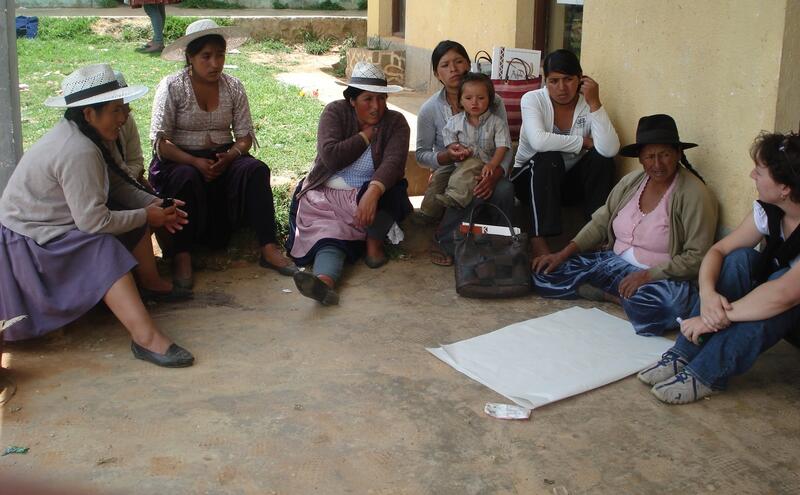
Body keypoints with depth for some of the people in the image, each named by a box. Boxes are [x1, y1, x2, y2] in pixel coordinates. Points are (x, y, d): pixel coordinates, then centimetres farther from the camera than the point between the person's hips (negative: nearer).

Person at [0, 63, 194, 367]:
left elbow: (118, 184, 6)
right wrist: (146, 216, -18)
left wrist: (153, 204, -9)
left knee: (138, 211, 5)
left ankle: (150, 282, 17)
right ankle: (145, 337, -39)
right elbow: (93, 222, -29)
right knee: (106, 251, -30)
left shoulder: (78, 135, 2)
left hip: (49, 222, 10)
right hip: (30, 241, -10)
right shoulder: (78, 153, -29)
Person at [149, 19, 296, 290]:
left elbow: (245, 135, 3)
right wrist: (195, 162, -24)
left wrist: (229, 156, -19)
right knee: (187, 179, -38)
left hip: (223, 158, 3)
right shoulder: (171, 87, -6)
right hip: (179, 161, -3)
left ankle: (269, 249, -30)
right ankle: (181, 256, -31)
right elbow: (160, 141, -10)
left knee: (256, 170, -27)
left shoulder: (234, 87, 5)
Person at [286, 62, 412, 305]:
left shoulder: (395, 122, -4)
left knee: (394, 189, -33)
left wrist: (373, 192, -42)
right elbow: (330, 156, -17)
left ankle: (374, 243, -14)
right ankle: (325, 280, -57)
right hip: (326, 195, 0)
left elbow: (393, 162, -23)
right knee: (329, 233, -30)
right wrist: (366, 135, -11)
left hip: (375, 195, 0)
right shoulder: (335, 111, -2)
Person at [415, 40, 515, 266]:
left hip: (484, 173, 1)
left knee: (504, 189, -33)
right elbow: (421, 154, 1)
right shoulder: (430, 109, -3)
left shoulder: (493, 102, -3)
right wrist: (447, 156, -22)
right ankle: (445, 242, -2)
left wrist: (495, 174, -29)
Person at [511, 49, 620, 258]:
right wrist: (584, 142, -23)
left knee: (602, 157, -22)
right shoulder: (532, 100, -13)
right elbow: (539, 141, -34)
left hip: (570, 180, 3)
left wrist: (595, 103, -27)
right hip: (530, 177, -2)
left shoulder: (588, 105, -9)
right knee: (549, 158, -33)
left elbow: (610, 150, -27)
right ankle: (538, 240, -36)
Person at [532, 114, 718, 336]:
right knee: (544, 274, -5)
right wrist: (563, 254, 0)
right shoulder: (632, 181, 6)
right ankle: (623, 297, -7)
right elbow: (600, 223, 11)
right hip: (615, 262, 7)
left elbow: (696, 258, -16)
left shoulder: (694, 195, -14)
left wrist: (648, 275, -24)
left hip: (660, 276, -7)